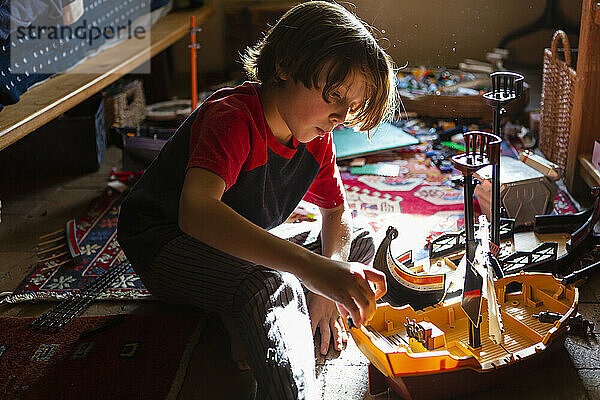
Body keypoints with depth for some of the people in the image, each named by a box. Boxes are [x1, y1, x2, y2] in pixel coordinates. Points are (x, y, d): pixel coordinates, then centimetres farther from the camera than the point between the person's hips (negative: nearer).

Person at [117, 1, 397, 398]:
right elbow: (196, 212, -47)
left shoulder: (317, 140, -2)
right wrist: (314, 269, -58)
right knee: (273, 287, -39)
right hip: (167, 245, -9)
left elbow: (337, 212, 8)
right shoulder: (232, 117, -29)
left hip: (243, 246, 9)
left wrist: (328, 290, -15)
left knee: (360, 245, 2)